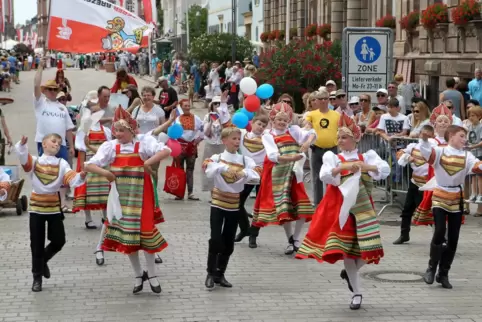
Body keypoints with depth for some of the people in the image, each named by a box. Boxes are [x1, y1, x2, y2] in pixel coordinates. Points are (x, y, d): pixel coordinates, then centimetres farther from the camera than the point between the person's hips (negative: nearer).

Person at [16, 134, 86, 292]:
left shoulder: (62, 163, 1)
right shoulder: (34, 161, -1)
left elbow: (71, 179, -15)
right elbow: (23, 157, -22)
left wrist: (80, 176, -37)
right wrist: (22, 144, -42)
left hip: (54, 206, 1)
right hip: (36, 206, -1)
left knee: (59, 241, 2)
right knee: (37, 244, 3)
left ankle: (43, 260, 33)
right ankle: (37, 277, 14)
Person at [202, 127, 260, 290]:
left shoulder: (244, 160, 1)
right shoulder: (217, 158, -4)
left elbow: (256, 174, -14)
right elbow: (208, 169, -25)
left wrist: (245, 173, -34)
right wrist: (225, 167, -40)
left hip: (234, 205, 3)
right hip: (218, 204, -3)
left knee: (228, 243, 8)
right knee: (216, 239, -9)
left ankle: (220, 274, 22)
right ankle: (211, 274, 5)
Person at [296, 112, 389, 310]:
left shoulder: (367, 156, 5)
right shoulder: (332, 157, 2)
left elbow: (385, 170, -8)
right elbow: (324, 176, -13)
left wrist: (366, 166, -21)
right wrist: (343, 167, -25)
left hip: (362, 207, 1)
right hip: (341, 207, -1)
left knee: (365, 246, -6)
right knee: (346, 248, 0)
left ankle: (350, 273, 28)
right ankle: (357, 293, 12)